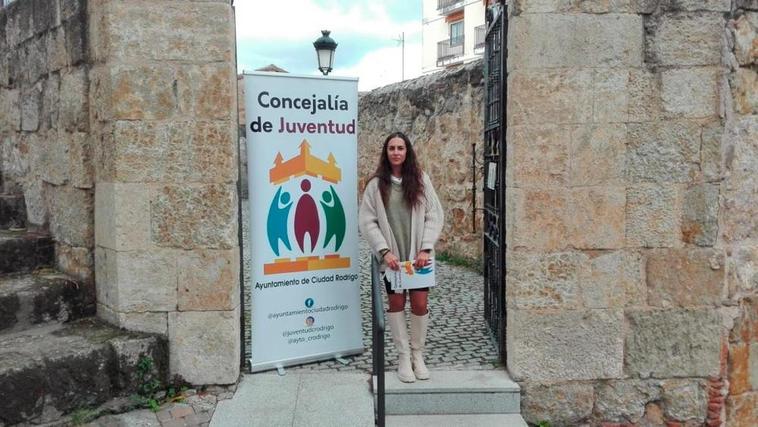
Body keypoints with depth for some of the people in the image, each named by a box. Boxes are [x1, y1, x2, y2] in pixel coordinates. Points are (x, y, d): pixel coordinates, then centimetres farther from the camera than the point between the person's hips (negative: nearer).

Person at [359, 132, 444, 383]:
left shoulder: (420, 180, 1)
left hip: (418, 255, 0)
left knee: (420, 304, 1)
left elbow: (435, 215, 0)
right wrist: (385, 251, -13)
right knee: (396, 303, 6)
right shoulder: (376, 184, -1)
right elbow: (367, 221, -4)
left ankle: (418, 354, 21)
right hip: (391, 256, 0)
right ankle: (404, 357, 18)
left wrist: (425, 249, -10)